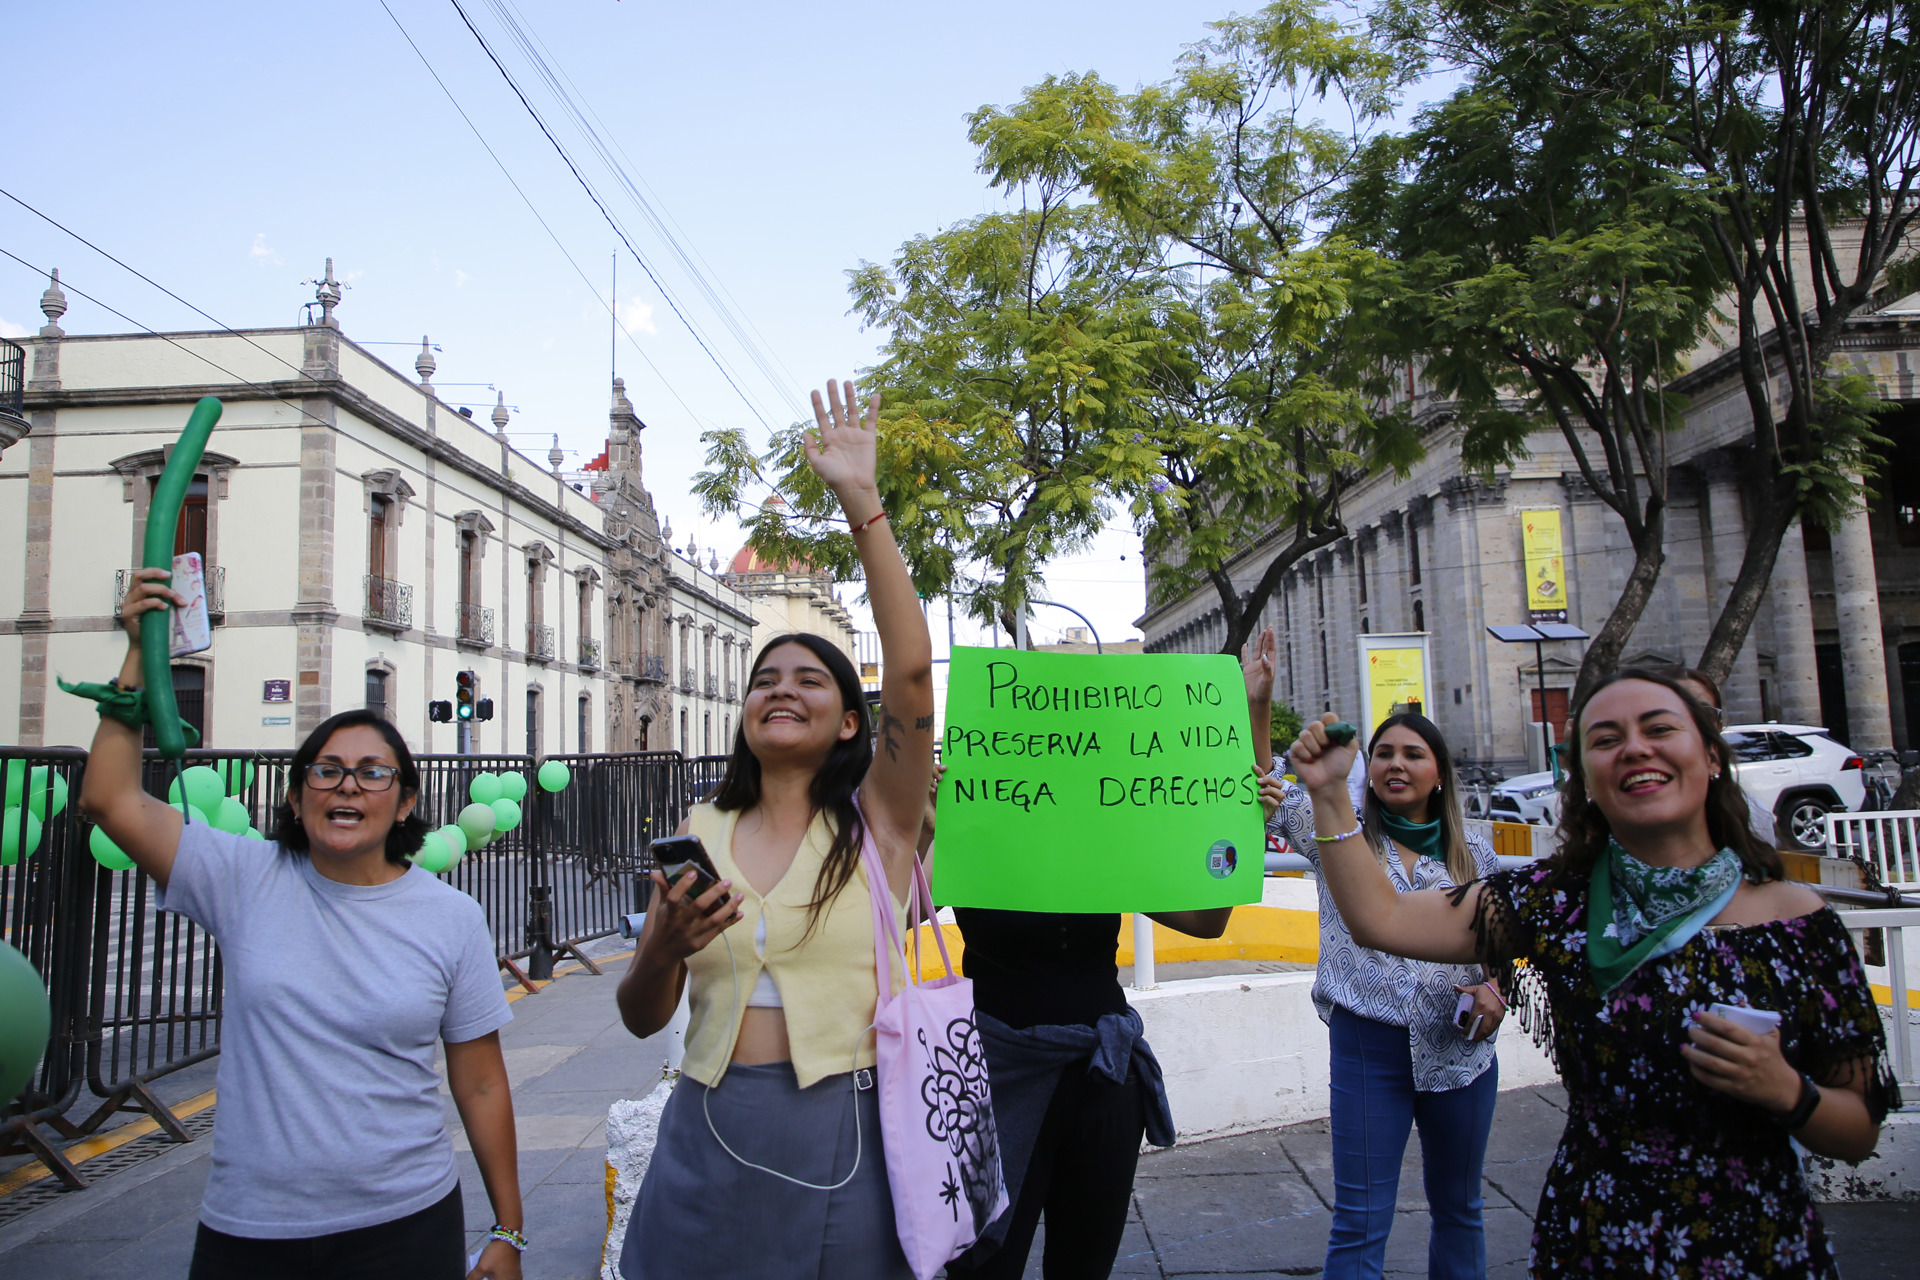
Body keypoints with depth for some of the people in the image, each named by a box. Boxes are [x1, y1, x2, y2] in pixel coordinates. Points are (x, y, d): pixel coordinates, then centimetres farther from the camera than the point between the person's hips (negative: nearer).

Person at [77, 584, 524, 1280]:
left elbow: (481, 1086, -1)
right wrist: (141, 653, -12)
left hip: (403, 1224, -1)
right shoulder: (245, 882, -3)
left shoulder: (453, 918, -5)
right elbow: (109, 799, -9)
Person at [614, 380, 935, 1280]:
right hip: (711, 1139, 3)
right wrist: (665, 946, -15)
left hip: (841, 1137, -2)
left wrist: (861, 499, -21)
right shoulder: (700, 835, 5)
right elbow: (642, 1018, 8)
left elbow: (912, 671, -20)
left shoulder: (873, 824, -4)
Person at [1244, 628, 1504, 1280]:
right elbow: (1268, 794, -13)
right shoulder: (1340, 831, -1)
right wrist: (1257, 705, -23)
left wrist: (1494, 989, -8)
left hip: (1458, 1047, 3)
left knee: (1458, 1208, 20)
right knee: (1359, 1225, 2)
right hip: (1367, 1044, -3)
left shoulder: (1474, 853, 6)